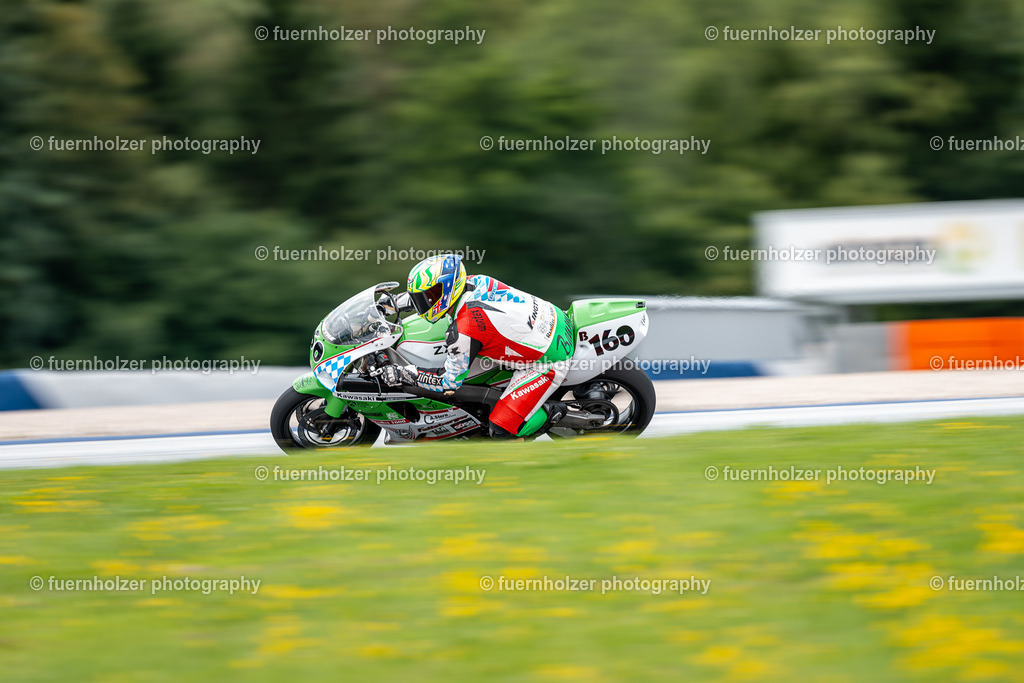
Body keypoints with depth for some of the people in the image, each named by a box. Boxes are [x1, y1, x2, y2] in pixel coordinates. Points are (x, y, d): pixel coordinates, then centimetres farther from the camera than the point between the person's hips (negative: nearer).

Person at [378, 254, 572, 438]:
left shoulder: (463, 330, -25)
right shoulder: (477, 282, -2)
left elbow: (450, 380, -14)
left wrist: (402, 373, -7)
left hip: (548, 362, -9)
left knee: (502, 429, -9)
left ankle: (549, 411, 9)